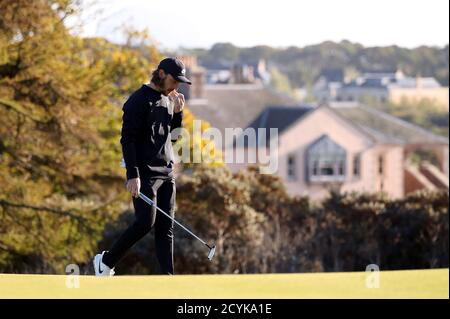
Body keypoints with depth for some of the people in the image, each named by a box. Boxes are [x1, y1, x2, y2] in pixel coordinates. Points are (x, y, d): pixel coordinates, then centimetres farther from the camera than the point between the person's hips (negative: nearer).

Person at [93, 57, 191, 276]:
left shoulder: (168, 100, 15)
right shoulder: (139, 100, -9)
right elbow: (127, 139, -14)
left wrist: (178, 113, 4)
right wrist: (133, 175, -21)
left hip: (167, 173, 8)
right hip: (145, 173, -8)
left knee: (166, 227, 2)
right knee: (146, 222, -14)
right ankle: (106, 261, 3)